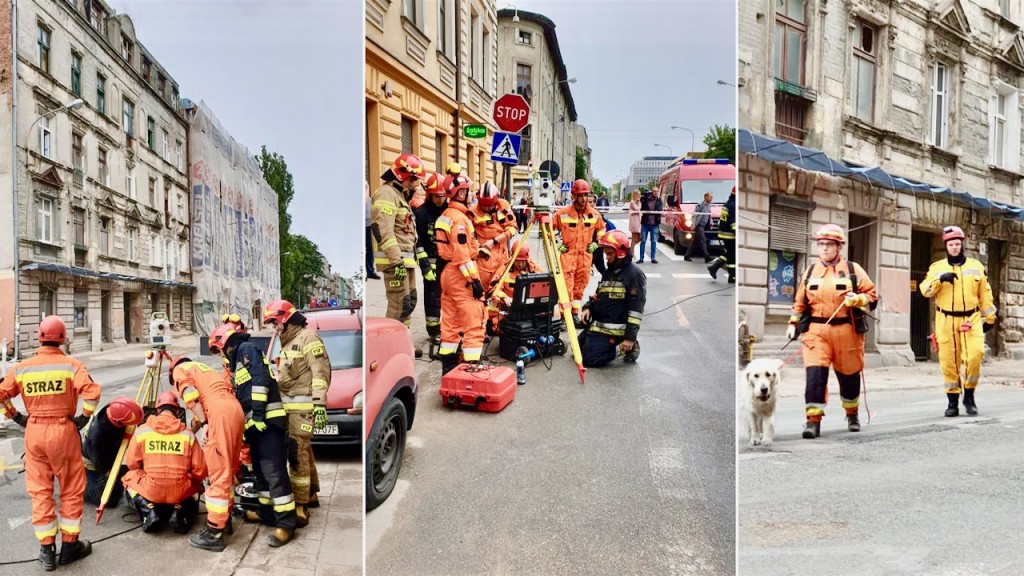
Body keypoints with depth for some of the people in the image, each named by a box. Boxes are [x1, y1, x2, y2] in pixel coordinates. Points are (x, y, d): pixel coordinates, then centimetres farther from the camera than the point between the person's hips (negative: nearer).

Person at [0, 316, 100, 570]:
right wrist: (83, 418, -10)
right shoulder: (70, 365, -10)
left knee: (39, 491, 13)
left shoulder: (21, 367, 1)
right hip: (63, 430, -3)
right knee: (71, 490, 10)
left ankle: (46, 550, 19)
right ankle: (70, 545, 18)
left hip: (33, 432, 3)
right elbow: (92, 391, -23)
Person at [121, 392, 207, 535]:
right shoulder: (188, 434, 0)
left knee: (130, 478, 29)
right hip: (180, 493, 0)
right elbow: (201, 471, 0)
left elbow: (131, 463, 8)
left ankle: (149, 512, 7)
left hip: (150, 491, 0)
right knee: (196, 486, 32)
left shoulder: (142, 431, 0)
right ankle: (180, 512, 3)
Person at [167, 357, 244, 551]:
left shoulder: (179, 370, 16)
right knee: (228, 470, 20)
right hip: (235, 409, 8)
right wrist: (190, 433, 43)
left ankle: (214, 534, -3)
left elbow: (192, 400, -2)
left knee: (218, 473, -6)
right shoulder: (201, 369, 38)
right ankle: (225, 519, 29)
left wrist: (205, 423, -6)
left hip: (221, 412, -8)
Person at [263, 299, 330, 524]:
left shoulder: (308, 338, -10)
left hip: (303, 406, -10)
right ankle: (311, 494, 28)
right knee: (303, 451, 16)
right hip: (290, 406, 10)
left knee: (297, 454, -13)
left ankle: (300, 507, -11)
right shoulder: (287, 342, 21)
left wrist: (320, 404, -25)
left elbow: (320, 372, -19)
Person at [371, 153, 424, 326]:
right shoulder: (387, 194, -12)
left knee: (409, 302, 15)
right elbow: (384, 231, -23)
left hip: (405, 259, 11)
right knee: (400, 305, -11)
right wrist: (397, 261, -27)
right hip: (395, 261, -11)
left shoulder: (400, 194, 21)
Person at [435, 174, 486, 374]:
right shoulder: (459, 217, -15)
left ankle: (448, 364, 20)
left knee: (450, 322, 14)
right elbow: (462, 254, -21)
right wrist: (474, 280, -19)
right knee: (473, 322, -7)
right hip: (461, 275, -10)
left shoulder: (445, 216, 15)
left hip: (447, 273, 10)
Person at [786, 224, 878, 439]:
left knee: (849, 375, 12)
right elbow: (800, 302, 18)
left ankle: (852, 414, 36)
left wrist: (858, 299, -17)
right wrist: (793, 323, 10)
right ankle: (813, 420, -9)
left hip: (847, 330, -1)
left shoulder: (853, 269, 4)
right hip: (816, 331, 1)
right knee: (815, 374, -12)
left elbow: (872, 296, 3)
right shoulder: (811, 271, 12)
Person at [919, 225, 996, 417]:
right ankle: (953, 400, 12)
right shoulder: (937, 267, 8)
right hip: (946, 321, 0)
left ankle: (969, 396, 4)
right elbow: (926, 291, -4)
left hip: (971, 320, 0)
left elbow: (985, 294, 14)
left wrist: (989, 317, 13)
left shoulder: (976, 266, 11)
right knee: (948, 362, 1)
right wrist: (940, 279, -20)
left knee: (975, 355, -15)